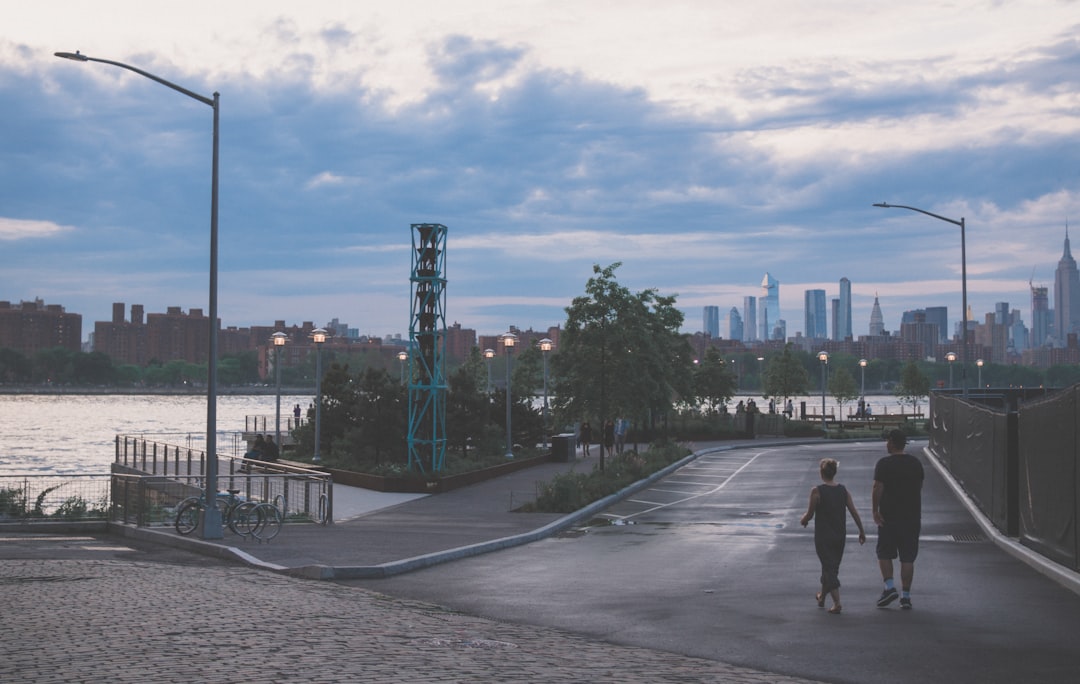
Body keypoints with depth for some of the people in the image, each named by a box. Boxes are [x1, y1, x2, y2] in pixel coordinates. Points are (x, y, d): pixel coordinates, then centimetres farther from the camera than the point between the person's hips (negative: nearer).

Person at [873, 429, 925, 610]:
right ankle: (906, 596, 5)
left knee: (884, 554, 10)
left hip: (889, 515, -4)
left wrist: (875, 510, -12)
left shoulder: (884, 463, -8)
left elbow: (878, 488, -16)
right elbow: (919, 488, 15)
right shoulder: (916, 463, 8)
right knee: (908, 558, 5)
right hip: (912, 517, 4)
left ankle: (889, 587, -5)